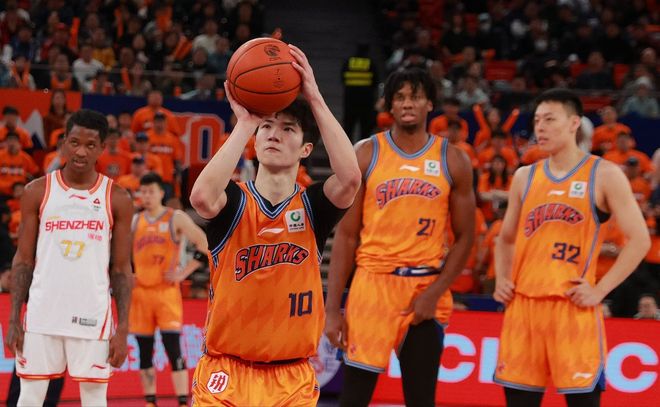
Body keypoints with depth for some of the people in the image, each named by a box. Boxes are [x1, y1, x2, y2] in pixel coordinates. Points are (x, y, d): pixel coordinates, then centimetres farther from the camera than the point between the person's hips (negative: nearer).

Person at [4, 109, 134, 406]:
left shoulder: (117, 199, 1)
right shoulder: (38, 192, 3)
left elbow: (121, 269, 4)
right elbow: (23, 260, 5)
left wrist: (122, 329, -3)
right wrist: (14, 320, -1)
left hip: (92, 316, -1)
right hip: (42, 314, 1)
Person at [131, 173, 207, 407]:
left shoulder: (177, 219, -1)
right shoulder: (134, 221, 11)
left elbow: (205, 245, -5)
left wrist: (184, 272, -10)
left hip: (167, 291, -4)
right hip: (139, 291, 5)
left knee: (173, 348, -11)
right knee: (144, 351, 6)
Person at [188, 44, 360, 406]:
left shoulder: (312, 207, 1)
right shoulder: (234, 202, -3)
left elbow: (350, 177, -21)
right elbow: (201, 197, -28)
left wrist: (315, 99, -21)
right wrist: (244, 123, -23)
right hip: (226, 375, -1)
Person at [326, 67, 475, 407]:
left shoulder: (453, 161, 3)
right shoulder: (366, 155, 0)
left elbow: (465, 237, 5)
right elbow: (346, 234, 0)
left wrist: (435, 292, -9)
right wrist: (332, 307, -5)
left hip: (427, 290, 1)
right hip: (373, 282, -1)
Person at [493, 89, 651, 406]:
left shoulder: (604, 175, -1)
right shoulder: (525, 177, 14)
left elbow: (639, 240, -4)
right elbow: (506, 239, 25)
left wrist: (600, 290, -10)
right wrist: (501, 279, 7)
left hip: (573, 306, -5)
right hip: (523, 303, 5)